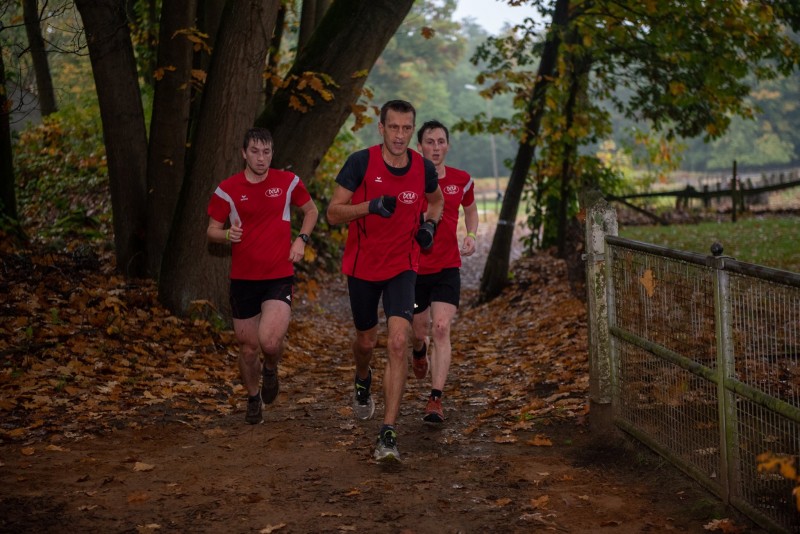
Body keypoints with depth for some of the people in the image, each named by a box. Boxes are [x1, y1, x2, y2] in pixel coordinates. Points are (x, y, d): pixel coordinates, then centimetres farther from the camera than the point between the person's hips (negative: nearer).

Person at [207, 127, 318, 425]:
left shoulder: (288, 182, 1)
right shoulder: (227, 190, -1)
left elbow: (311, 211, 17)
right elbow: (212, 230, 6)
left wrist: (301, 239, 1)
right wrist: (227, 234, -16)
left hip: (280, 276, -1)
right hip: (243, 279, 1)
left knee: (270, 341, -20)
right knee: (248, 347, 8)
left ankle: (271, 369, 17)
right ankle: (253, 399, 35)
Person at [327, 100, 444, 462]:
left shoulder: (423, 168, -4)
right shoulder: (361, 162, -13)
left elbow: (436, 200, 19)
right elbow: (333, 213, -13)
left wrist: (429, 224, -1)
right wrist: (370, 206, -29)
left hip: (402, 268, 0)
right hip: (362, 266, 0)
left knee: (398, 343, -17)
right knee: (367, 341, 16)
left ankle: (388, 434, -15)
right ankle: (363, 382, 54)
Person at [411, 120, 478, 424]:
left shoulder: (461, 180, 1)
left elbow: (471, 209, 20)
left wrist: (471, 236, 2)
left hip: (448, 267, 0)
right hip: (414, 267, 0)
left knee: (441, 329, -14)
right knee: (418, 332, 12)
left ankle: (435, 400, -13)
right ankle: (419, 351, 52)